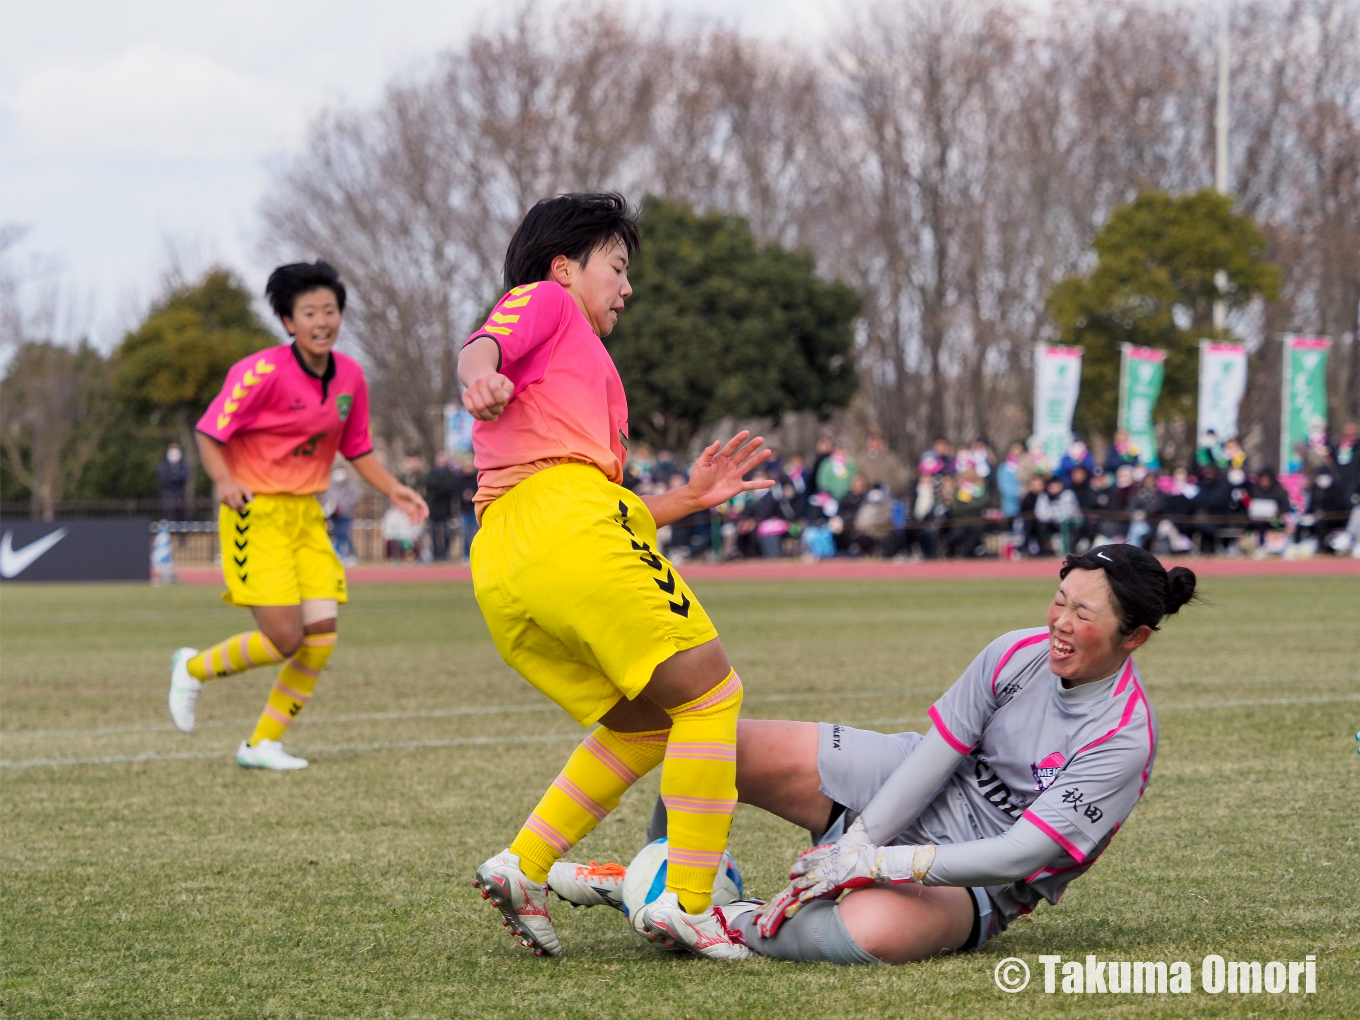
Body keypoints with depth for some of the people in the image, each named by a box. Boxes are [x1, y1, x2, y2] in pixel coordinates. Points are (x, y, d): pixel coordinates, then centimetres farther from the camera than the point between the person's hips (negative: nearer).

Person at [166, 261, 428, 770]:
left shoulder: (350, 376, 5)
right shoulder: (264, 372, -16)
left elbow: (357, 449, 18)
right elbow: (209, 432, -11)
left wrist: (393, 490, 5)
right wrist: (225, 481, -28)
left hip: (307, 515, 6)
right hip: (257, 513, -6)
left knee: (321, 634, -5)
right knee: (284, 640, -14)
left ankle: (262, 744, 11)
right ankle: (193, 669, 15)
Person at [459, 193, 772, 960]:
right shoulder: (546, 301, 14)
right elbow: (483, 345, -11)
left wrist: (690, 500, 26)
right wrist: (482, 378, -32)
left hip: (500, 572, 9)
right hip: (564, 520, -9)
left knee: (644, 723, 17)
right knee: (711, 693, -5)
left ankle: (524, 866, 4)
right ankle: (688, 900, -11)